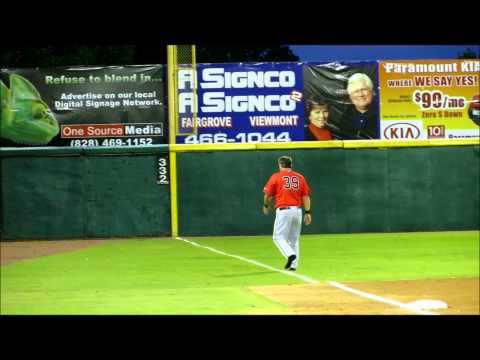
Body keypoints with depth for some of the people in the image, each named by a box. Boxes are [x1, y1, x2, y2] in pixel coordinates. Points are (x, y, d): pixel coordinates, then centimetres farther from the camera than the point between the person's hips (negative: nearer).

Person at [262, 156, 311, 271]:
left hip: (283, 210, -4)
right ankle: (293, 265, 10)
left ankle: (290, 254, -23)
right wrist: (308, 213, 8)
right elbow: (306, 196, 6)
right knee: (294, 239, 14)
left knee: (278, 237, 1)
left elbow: (267, 194, 2)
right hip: (297, 210, 4)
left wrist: (266, 205, 21)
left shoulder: (276, 176, 0)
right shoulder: (300, 177, 10)